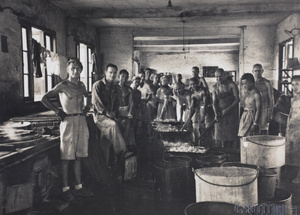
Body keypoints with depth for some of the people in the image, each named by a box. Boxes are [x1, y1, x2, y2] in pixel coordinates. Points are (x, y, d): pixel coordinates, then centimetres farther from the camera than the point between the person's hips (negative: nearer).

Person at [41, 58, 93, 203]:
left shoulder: (81, 85, 12)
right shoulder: (63, 86, -5)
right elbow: (44, 99, -7)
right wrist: (58, 111, -8)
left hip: (82, 121, 6)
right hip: (68, 121, -6)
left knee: (78, 156, 10)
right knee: (66, 157, -2)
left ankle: (78, 186, 17)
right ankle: (65, 189, 6)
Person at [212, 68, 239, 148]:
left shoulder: (232, 85, -5)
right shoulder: (214, 88, 3)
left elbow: (237, 99, -7)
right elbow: (214, 102, -2)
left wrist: (227, 109, -17)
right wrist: (216, 113, -19)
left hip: (231, 113, -1)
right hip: (220, 114, 2)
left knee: (231, 137, 0)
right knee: (218, 137, -3)